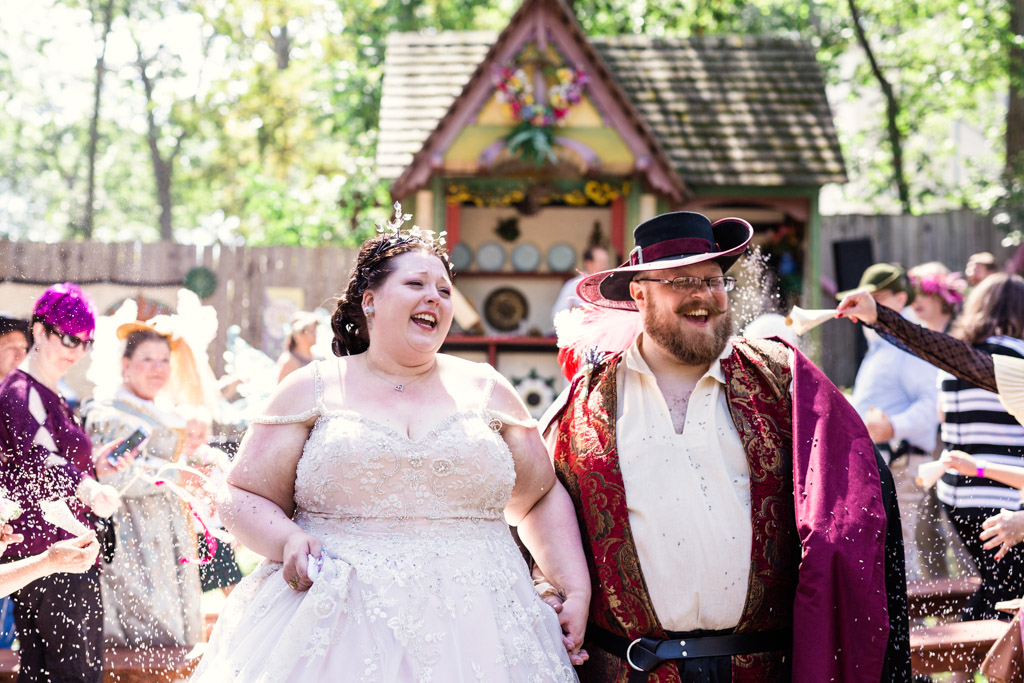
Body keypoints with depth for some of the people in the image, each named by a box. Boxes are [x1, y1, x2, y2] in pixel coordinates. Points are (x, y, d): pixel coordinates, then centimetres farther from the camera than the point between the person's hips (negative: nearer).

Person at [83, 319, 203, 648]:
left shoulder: (168, 413, 16)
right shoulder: (107, 413, -10)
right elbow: (112, 475, -21)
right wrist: (173, 474, -24)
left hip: (169, 533, 8)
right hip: (131, 538, -8)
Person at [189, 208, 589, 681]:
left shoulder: (487, 391, 14)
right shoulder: (312, 390, 8)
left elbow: (543, 499, 17)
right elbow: (242, 497, 8)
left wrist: (577, 591, 5)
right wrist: (286, 540, -13)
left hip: (472, 627, 2)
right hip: (338, 624, -2)